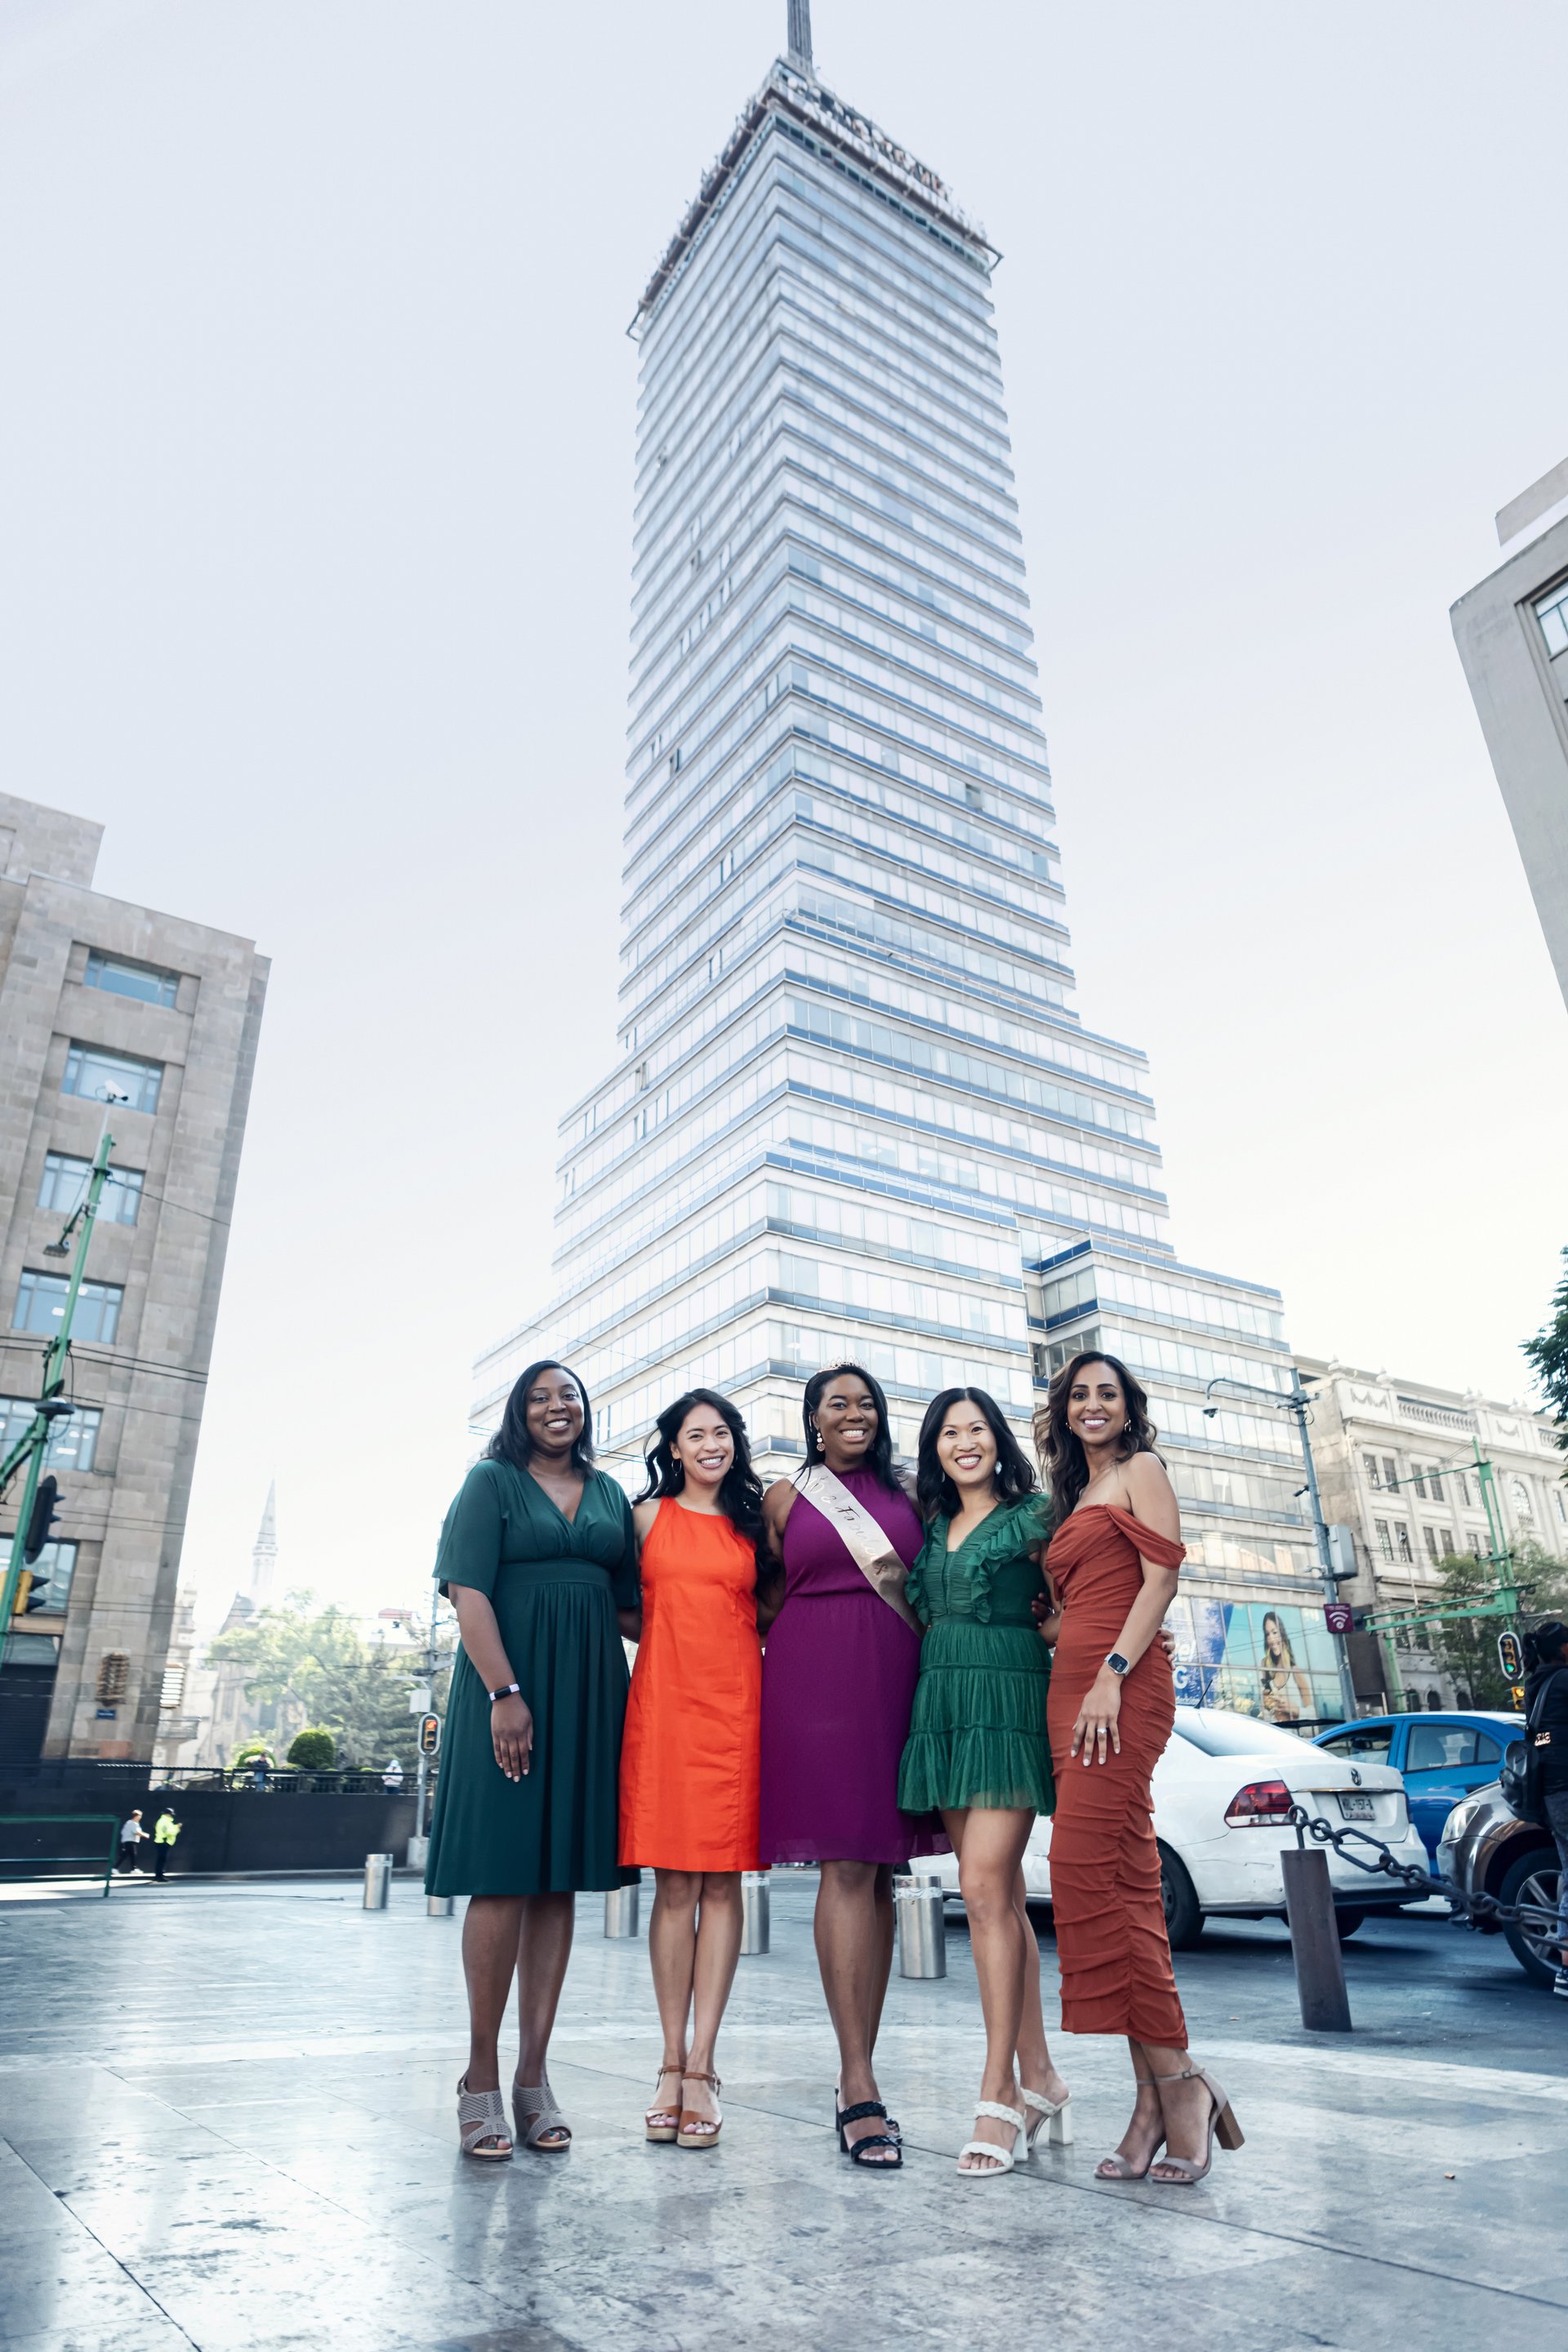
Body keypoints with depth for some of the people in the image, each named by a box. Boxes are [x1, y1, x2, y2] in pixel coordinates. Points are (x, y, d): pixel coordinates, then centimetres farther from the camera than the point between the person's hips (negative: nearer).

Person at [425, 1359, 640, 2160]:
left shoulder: (609, 1494, 15)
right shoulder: (491, 1481, 2)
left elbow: (627, 1606, 16)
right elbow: (469, 1592, -8)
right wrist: (505, 1691, -18)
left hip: (588, 1691, 5)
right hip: (508, 1682, -4)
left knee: (560, 1878, 6)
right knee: (503, 1874, -2)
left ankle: (533, 2078, 14)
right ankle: (481, 2078, 9)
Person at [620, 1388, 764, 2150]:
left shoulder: (752, 1521, 12)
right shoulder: (649, 1516, 9)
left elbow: (768, 1609, 16)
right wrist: (675, 1637, 3)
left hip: (736, 1703, 1)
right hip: (662, 1702, -1)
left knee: (721, 1881, 0)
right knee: (673, 1884, 2)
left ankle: (701, 2067, 6)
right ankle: (673, 2064, 11)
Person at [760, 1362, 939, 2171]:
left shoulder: (906, 1494, 14)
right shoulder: (785, 1496, 9)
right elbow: (765, 1599, 13)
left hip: (895, 1677, 3)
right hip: (814, 1678, -3)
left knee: (880, 1871, 5)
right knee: (846, 1868, -8)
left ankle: (857, 2073, 14)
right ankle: (858, 2084, -6)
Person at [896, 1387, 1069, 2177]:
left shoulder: (1033, 1515, 1)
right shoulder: (930, 1527, 16)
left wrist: (1026, 1622, -8)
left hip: (1009, 1702, -5)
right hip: (942, 1706, 5)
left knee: (984, 1887, -11)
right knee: (1001, 1893, 8)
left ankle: (1000, 2095, -4)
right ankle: (1038, 2075, 17)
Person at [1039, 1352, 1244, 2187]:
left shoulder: (1141, 1471, 4)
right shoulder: (1073, 1500, 25)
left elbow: (1160, 1577, -8)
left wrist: (1112, 1674, -17)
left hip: (1122, 1685, -7)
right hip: (1069, 1682, 8)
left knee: (1092, 1874, -15)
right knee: (1122, 1882, 3)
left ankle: (1176, 2082, -8)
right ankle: (1158, 2094, 5)